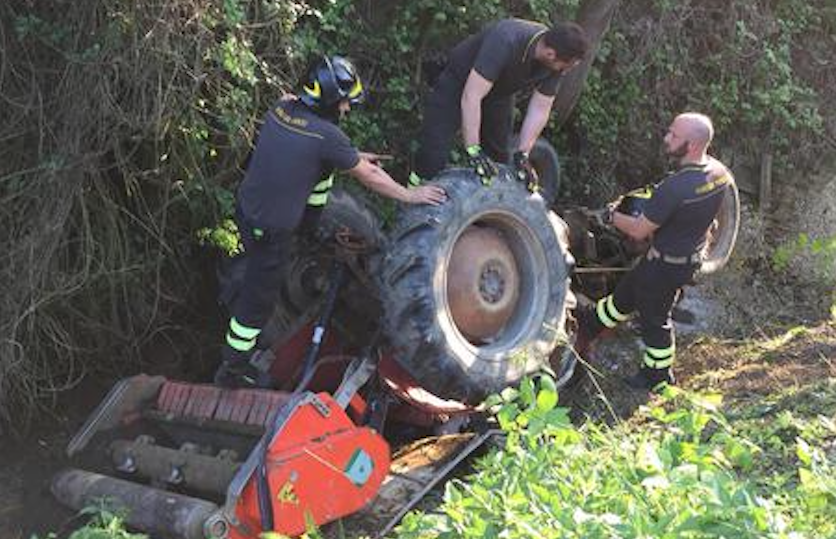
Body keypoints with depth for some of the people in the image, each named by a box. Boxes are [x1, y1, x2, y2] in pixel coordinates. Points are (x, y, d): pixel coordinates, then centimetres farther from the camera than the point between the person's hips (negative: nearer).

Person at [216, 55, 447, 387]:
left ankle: (314, 218, 42)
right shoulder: (328, 136, -24)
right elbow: (370, 178, -11)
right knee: (257, 300, 11)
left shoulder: (283, 107, -4)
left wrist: (353, 156, 23)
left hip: (245, 206, 7)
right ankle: (232, 370, 25)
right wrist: (410, 196, 3)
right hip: (268, 231, -7)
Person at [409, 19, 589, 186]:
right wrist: (473, 150, -43)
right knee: (433, 157, -15)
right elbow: (471, 97, -41)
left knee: (498, 156, 6)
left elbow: (539, 110, -13)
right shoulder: (505, 42, -41)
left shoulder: (554, 64, -22)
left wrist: (522, 154, -21)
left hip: (500, 92, 6)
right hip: (459, 81, -6)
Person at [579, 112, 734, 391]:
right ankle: (587, 326, 45)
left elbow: (639, 231, -24)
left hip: (666, 265, -8)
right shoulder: (719, 172, -9)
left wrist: (611, 217, -6)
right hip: (691, 257, 8)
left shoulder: (674, 188, -36)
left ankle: (659, 377, 33)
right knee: (625, 293, 25)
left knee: (654, 319, 15)